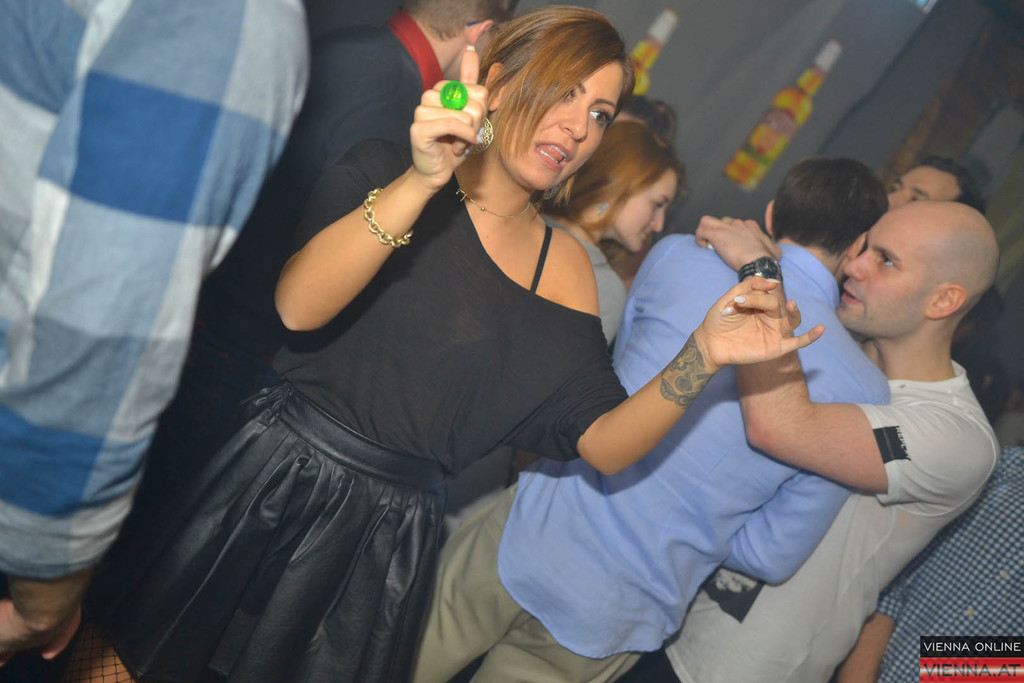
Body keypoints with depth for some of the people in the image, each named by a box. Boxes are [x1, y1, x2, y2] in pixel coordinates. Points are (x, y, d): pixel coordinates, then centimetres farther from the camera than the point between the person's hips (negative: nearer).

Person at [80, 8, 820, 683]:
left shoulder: (566, 268, 5)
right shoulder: (385, 171, -3)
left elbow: (601, 443, -2)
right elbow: (295, 305, -21)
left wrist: (703, 356, -16)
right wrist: (422, 181, -28)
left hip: (392, 532, 2)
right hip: (273, 483, -2)